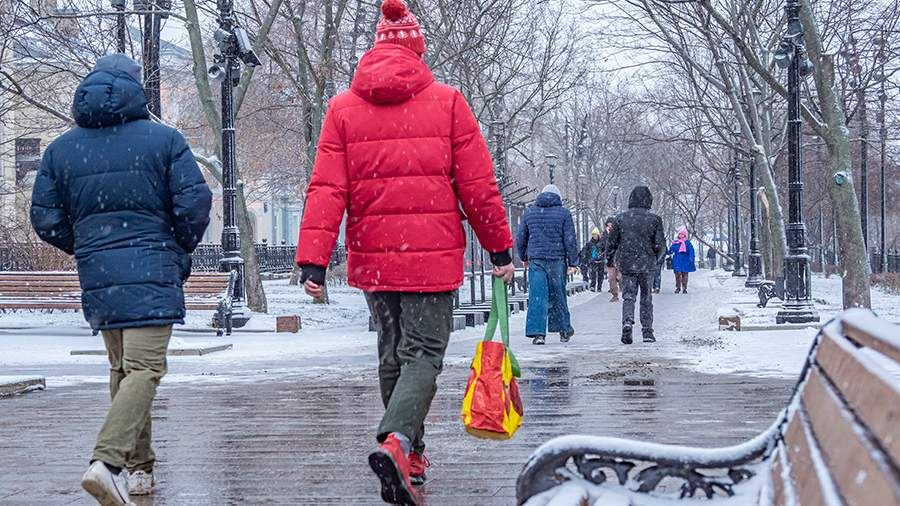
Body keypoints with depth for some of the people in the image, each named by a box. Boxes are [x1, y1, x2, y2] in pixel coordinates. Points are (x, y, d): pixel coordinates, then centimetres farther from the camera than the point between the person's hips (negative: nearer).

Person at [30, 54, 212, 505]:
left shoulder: (61, 148, 10)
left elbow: (46, 219, 8)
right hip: (152, 272, -4)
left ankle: (139, 468, 21)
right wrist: (181, 250, 11)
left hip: (95, 276, 5)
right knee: (144, 368, -8)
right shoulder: (164, 139, -1)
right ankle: (108, 460, -27)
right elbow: (195, 204, -6)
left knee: (121, 369, 17)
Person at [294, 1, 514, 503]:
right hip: (433, 255, -3)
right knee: (424, 352, -1)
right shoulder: (447, 102, -2)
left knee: (392, 354, 17)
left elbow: (326, 190, -3)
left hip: (373, 257, 3)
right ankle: (397, 442, -24)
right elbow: (478, 185, -2)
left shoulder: (343, 108, 4)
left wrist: (313, 260, -5)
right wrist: (501, 248, 7)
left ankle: (411, 455, 27)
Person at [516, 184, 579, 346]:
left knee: (537, 296, -3)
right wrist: (573, 262, 1)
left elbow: (521, 239, 13)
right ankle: (564, 329, 23)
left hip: (536, 260, 1)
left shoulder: (529, 212, 8)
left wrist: (524, 257, 27)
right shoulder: (563, 213, 0)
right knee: (558, 295, 12)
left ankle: (537, 332, -12)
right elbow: (570, 240, -4)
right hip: (557, 260, -1)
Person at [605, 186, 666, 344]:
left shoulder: (620, 219, -1)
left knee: (628, 296, 5)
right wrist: (656, 258, 16)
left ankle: (627, 322, -21)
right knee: (646, 299, 11)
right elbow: (661, 245, -4)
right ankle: (647, 331, 12)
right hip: (647, 266, 0)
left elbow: (611, 243, 3)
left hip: (626, 264, 0)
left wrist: (610, 258, 20)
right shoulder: (654, 220, -5)